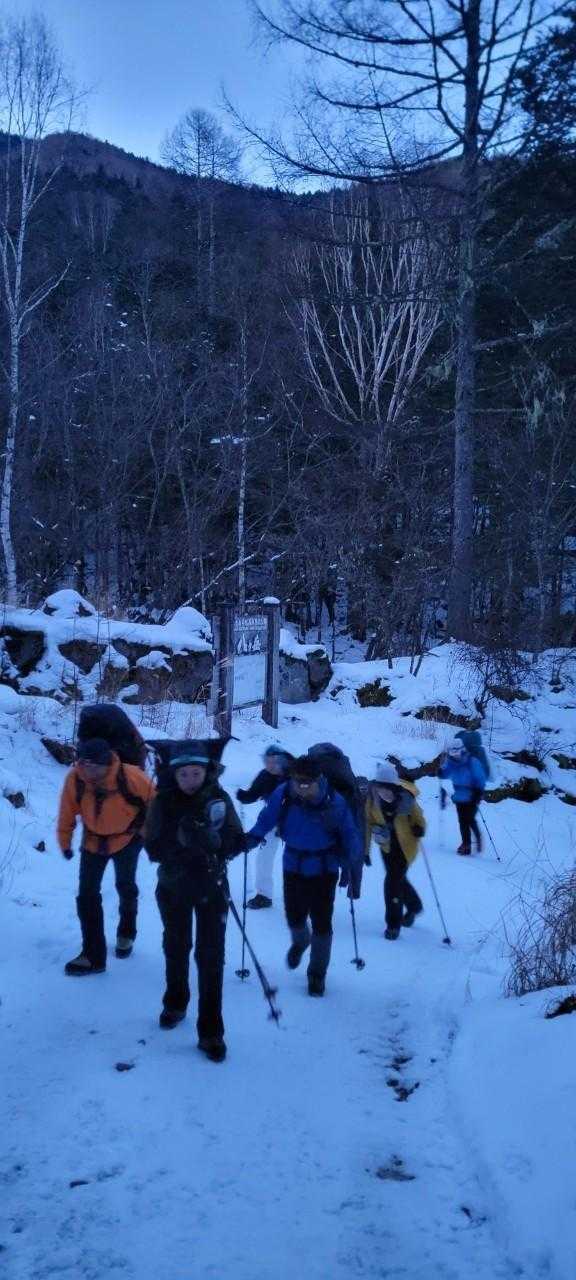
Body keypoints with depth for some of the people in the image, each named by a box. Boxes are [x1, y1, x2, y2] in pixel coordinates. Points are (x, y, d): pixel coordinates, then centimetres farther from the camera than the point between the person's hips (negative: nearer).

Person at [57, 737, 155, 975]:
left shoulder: (130, 777, -31)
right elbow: (67, 814, -9)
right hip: (93, 840, 2)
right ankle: (93, 955, 6)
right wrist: (65, 842, 2)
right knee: (87, 895, -4)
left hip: (127, 839, -2)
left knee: (125, 886, 11)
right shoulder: (74, 779, -26)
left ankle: (126, 933, 41)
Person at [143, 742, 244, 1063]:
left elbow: (237, 842, -9)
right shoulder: (164, 801, -13)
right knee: (176, 948, 21)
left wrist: (216, 842, -29)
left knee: (211, 956, -4)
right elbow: (153, 849, -14)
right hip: (173, 885, 1)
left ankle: (211, 1031, 5)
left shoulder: (219, 798, -11)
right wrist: (180, 842, -31)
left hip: (212, 886, -1)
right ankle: (176, 1003, 46)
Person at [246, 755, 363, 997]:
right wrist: (250, 839, -28)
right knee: (294, 916, 12)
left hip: (324, 870, -2)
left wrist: (354, 875, -10)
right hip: (294, 866, 2)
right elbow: (265, 820, -8)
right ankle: (300, 941, 50)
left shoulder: (334, 801, -20)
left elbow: (351, 839, -12)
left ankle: (317, 973, 24)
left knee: (321, 922, 1)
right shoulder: (283, 795, -17)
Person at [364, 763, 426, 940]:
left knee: (392, 881, -10)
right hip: (386, 845, 5)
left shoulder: (405, 797, -27)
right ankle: (414, 906, 50)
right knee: (398, 879, 20)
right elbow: (369, 822, -4)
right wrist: (366, 849, -2)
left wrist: (418, 828, -29)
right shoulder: (373, 797, -17)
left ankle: (393, 923, 9)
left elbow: (418, 818, -8)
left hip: (405, 845, -5)